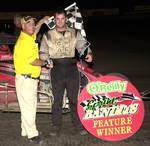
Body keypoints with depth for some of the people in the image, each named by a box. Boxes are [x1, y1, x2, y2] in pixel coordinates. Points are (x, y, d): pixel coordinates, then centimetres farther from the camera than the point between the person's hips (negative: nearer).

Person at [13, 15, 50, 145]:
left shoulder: (30, 37, 11)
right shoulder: (23, 42, -18)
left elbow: (34, 31, 37)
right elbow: (32, 61, -21)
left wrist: (42, 21, 29)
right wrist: (45, 63, -6)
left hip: (32, 79, 10)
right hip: (25, 79, -10)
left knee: (30, 106, 16)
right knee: (28, 107, -5)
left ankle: (26, 130, 27)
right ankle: (32, 135, 0)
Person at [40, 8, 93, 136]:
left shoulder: (75, 33, 8)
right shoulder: (48, 35, 7)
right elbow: (43, 52, 10)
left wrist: (89, 54, -16)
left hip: (72, 69, 0)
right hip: (56, 70, 0)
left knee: (74, 99, 5)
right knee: (57, 100, 4)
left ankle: (79, 125, 15)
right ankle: (56, 126, 14)